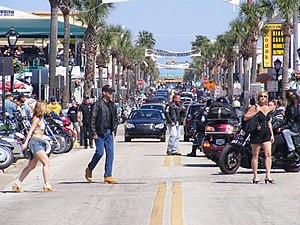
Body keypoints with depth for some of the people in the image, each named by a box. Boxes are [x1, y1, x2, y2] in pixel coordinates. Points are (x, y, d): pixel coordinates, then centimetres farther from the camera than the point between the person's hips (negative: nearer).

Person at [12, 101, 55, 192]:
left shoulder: (40, 118, 18)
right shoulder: (36, 118, -9)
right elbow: (31, 131, -16)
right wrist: (26, 143, -21)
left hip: (38, 143, 10)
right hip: (35, 141, -10)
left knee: (31, 166, 10)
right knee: (46, 162, -15)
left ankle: (18, 184, 14)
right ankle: (47, 185, -16)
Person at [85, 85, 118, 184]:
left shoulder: (113, 105, 13)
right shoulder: (98, 104, -7)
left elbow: (115, 119, 21)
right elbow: (93, 119, -10)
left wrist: (114, 130, 9)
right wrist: (94, 132, -14)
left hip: (109, 133, 6)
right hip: (100, 133, -6)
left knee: (110, 153, -1)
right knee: (99, 152, -8)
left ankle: (108, 176, 1)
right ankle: (89, 169, 16)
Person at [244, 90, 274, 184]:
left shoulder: (268, 108, 14)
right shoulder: (254, 107, -3)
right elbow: (245, 118, -11)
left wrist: (272, 134, 16)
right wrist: (256, 112, -17)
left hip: (266, 134, 5)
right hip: (256, 134, -5)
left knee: (268, 154, -5)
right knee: (255, 155, 3)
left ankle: (268, 175, -6)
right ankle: (255, 176, 9)